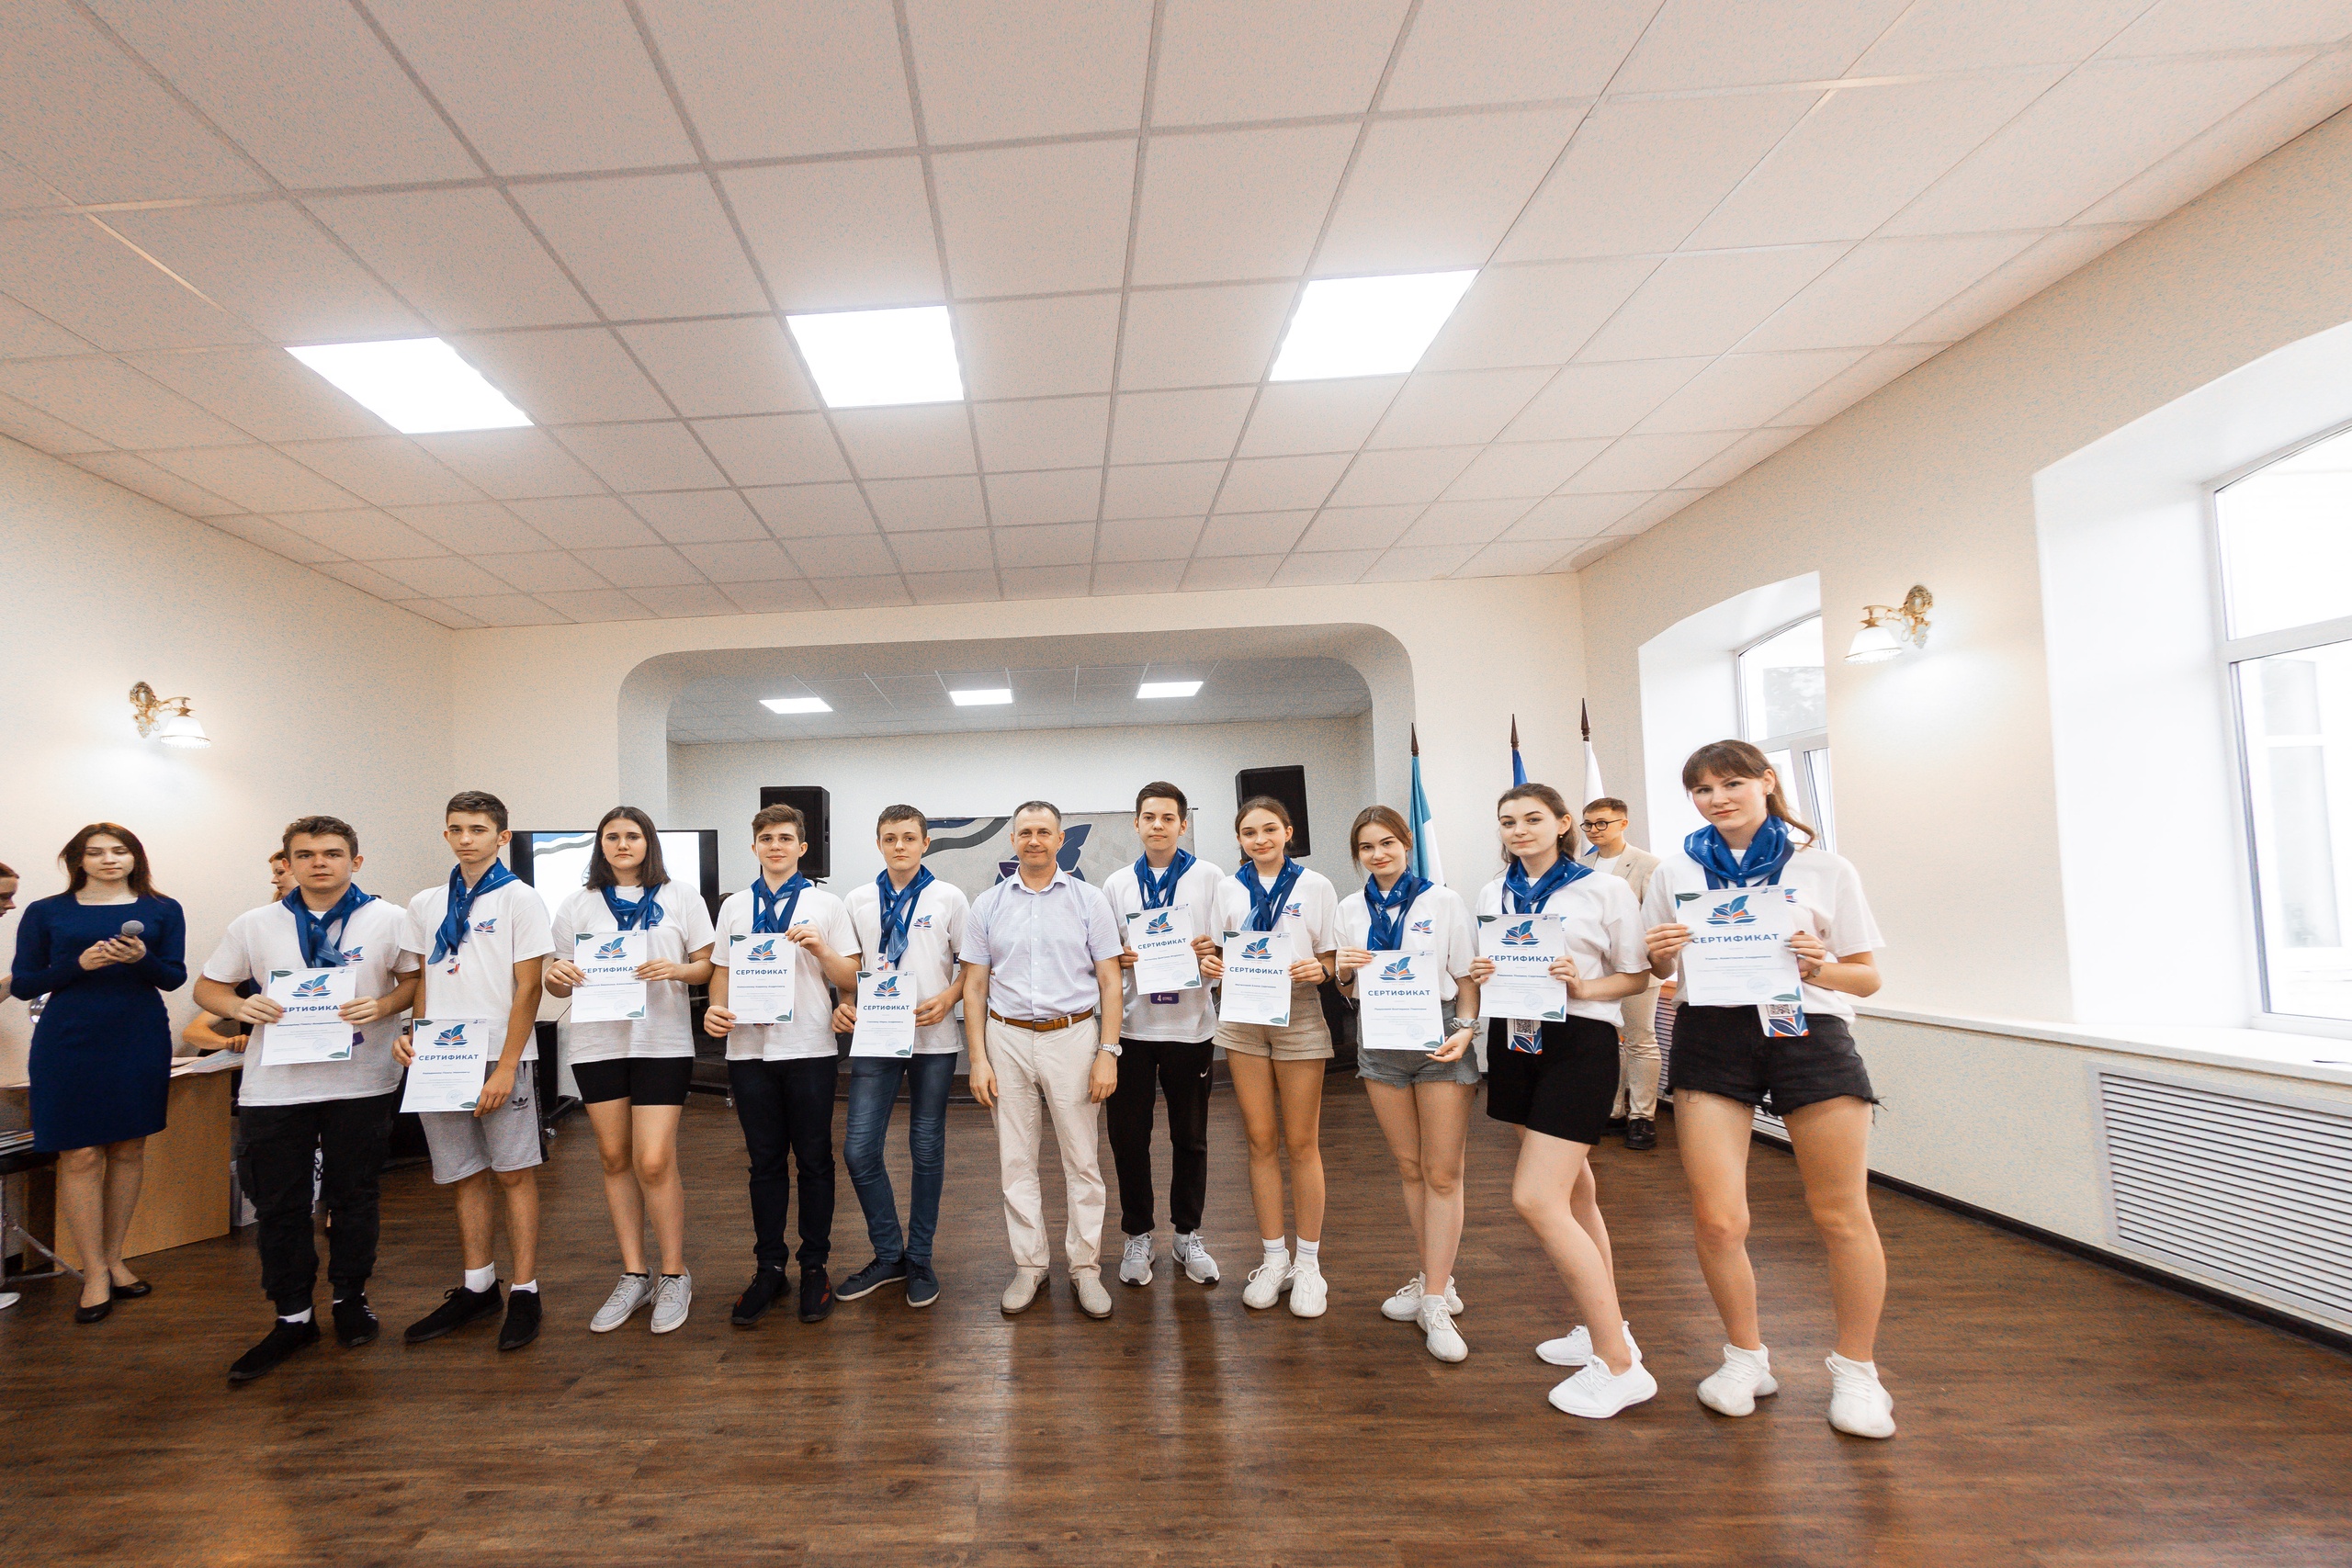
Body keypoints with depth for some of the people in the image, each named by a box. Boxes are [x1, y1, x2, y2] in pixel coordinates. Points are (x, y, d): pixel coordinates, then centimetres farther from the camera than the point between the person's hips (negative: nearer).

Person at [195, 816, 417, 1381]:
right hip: (275, 1085, 2)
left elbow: (414, 980, 3)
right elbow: (207, 987, 11)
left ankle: (350, 1298, 28)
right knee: (278, 1205, 7)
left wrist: (383, 1005, -17)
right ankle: (292, 1316, 21)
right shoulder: (254, 926, 4)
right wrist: (239, 1006, -11)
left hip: (361, 1083, -1)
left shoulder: (388, 920, 0)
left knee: (353, 1197, 10)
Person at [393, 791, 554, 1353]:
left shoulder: (519, 899, -5)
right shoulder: (425, 904, 12)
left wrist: (506, 1066, -13)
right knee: (465, 1177, 12)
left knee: (513, 1174, 1)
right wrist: (414, 1036, 1)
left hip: (501, 1059, -5)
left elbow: (528, 989, -8)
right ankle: (476, 1288, 25)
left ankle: (524, 1291, 11)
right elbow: (423, 980, 18)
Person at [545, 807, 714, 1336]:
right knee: (615, 1159, 9)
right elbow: (559, 980, 12)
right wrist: (557, 975, -11)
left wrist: (677, 970, -16)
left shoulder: (680, 899, 5)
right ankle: (633, 1276, 23)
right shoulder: (578, 905, 11)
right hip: (597, 1043, 3)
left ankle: (674, 1276, 11)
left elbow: (708, 965, 4)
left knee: (655, 1161, -7)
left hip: (663, 1043, -3)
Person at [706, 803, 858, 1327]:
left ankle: (815, 1268, 18)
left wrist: (820, 949, -16)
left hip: (809, 1048, -2)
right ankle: (768, 1268, 22)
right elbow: (722, 970, 13)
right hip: (749, 1048, 2)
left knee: (814, 1160, 5)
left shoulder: (826, 905, 3)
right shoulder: (734, 906, 11)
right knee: (765, 1161, 10)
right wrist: (717, 1008, -6)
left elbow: (851, 979, 1)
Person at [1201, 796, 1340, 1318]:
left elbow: (1332, 957, 1)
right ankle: (1274, 1259, 22)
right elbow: (1222, 953, 14)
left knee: (1302, 1143, 4)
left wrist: (1318, 970, -20)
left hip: (1299, 1017, -3)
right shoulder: (1228, 889, 8)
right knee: (1261, 1142, 9)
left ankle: (1308, 1264, 18)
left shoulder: (1315, 886, 0)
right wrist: (1210, 964, -8)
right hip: (1243, 1020, 3)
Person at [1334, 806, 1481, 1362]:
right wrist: (1345, 972, -11)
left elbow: (1468, 978, 0)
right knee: (1408, 1168, 12)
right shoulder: (1351, 909, 7)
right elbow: (1348, 990, 12)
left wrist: (1464, 1030, -15)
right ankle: (1430, 1279, 26)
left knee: (1442, 1174, -3)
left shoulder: (1444, 901, -2)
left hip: (1440, 1040, -3)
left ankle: (1435, 1303, 4)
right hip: (1380, 1043, 3)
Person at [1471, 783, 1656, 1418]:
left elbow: (1638, 976, -2)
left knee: (1536, 1198, -14)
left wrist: (1583, 985, -19)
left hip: (1578, 1044, -6)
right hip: (1515, 1040, 6)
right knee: (1574, 1193, 16)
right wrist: (1481, 976, -4)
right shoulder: (1492, 894, 10)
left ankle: (1618, 1365, -2)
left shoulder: (1605, 890, -5)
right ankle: (1608, 1328, 30)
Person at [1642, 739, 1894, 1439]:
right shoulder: (1675, 873, 10)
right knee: (1716, 1220, -2)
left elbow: (1868, 977, 6)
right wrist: (1659, 954, -7)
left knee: (1842, 1217, 6)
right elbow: (1662, 972, 16)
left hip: (1808, 1034, -1)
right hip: (1712, 1039, 1)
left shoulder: (1824, 869, 4)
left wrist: (1819, 968, -15)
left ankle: (1856, 1370, 29)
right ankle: (1747, 1357, 23)